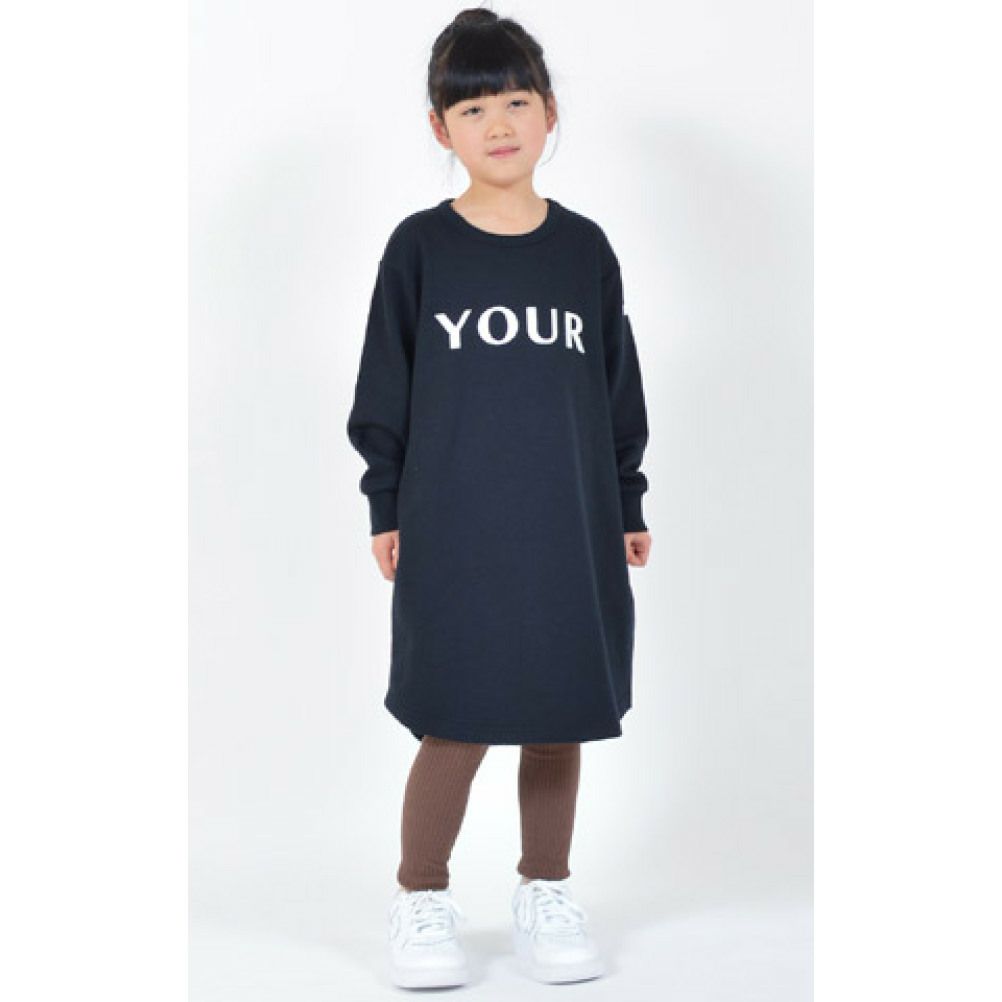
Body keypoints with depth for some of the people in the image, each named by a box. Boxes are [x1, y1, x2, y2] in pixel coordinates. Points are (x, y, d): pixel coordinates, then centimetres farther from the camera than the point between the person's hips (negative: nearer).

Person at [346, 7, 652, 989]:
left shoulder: (585, 248, 6)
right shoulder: (420, 246, 0)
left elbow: (621, 387, 12)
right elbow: (384, 388, 3)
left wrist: (629, 505, 11)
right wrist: (386, 507, 0)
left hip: (569, 528, 3)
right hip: (453, 530, -2)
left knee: (559, 720, 9)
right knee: (456, 725, -2)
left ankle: (546, 894, 27)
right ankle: (420, 899, 19)